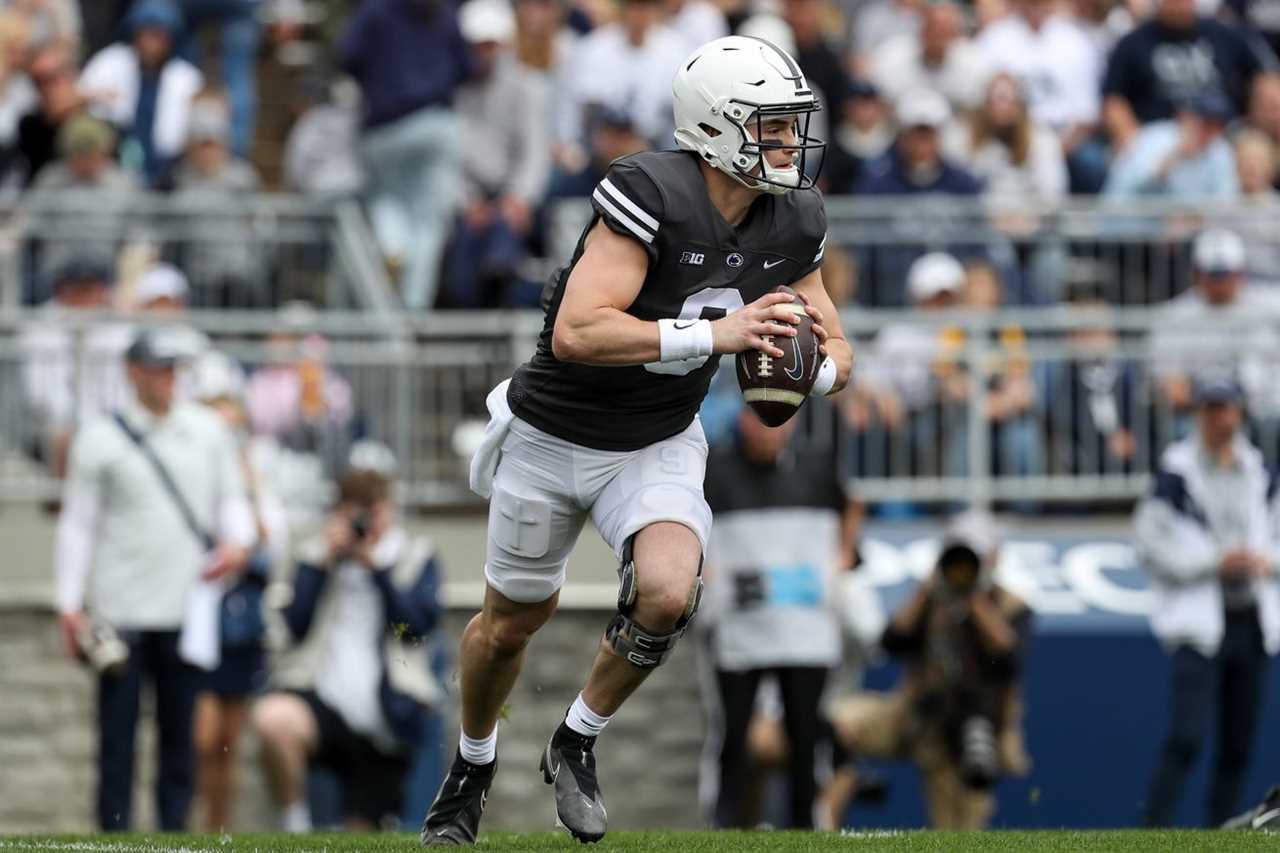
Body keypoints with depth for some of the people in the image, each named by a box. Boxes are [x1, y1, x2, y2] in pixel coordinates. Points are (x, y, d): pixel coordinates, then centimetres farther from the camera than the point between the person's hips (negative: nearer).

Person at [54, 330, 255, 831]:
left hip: (186, 607, 3)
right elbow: (78, 522, 1)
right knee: (118, 728, -4)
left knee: (180, 729, 5)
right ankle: (114, 833, -1)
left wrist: (237, 541, -5)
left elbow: (231, 497, 18)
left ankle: (174, 835, 9)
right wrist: (69, 605, -5)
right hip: (121, 611, -3)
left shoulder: (209, 432, 10)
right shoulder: (100, 438, 1)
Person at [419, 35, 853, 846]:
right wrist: (715, 333, -41)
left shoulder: (789, 227, -10)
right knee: (512, 623, 14)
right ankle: (474, 763, 44)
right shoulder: (652, 197, -30)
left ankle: (577, 743, 3)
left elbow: (836, 351, 1)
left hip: (660, 445, 4)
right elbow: (576, 334, -37)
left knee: (668, 595, -23)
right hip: (554, 437, -4)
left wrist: (809, 371, -24)